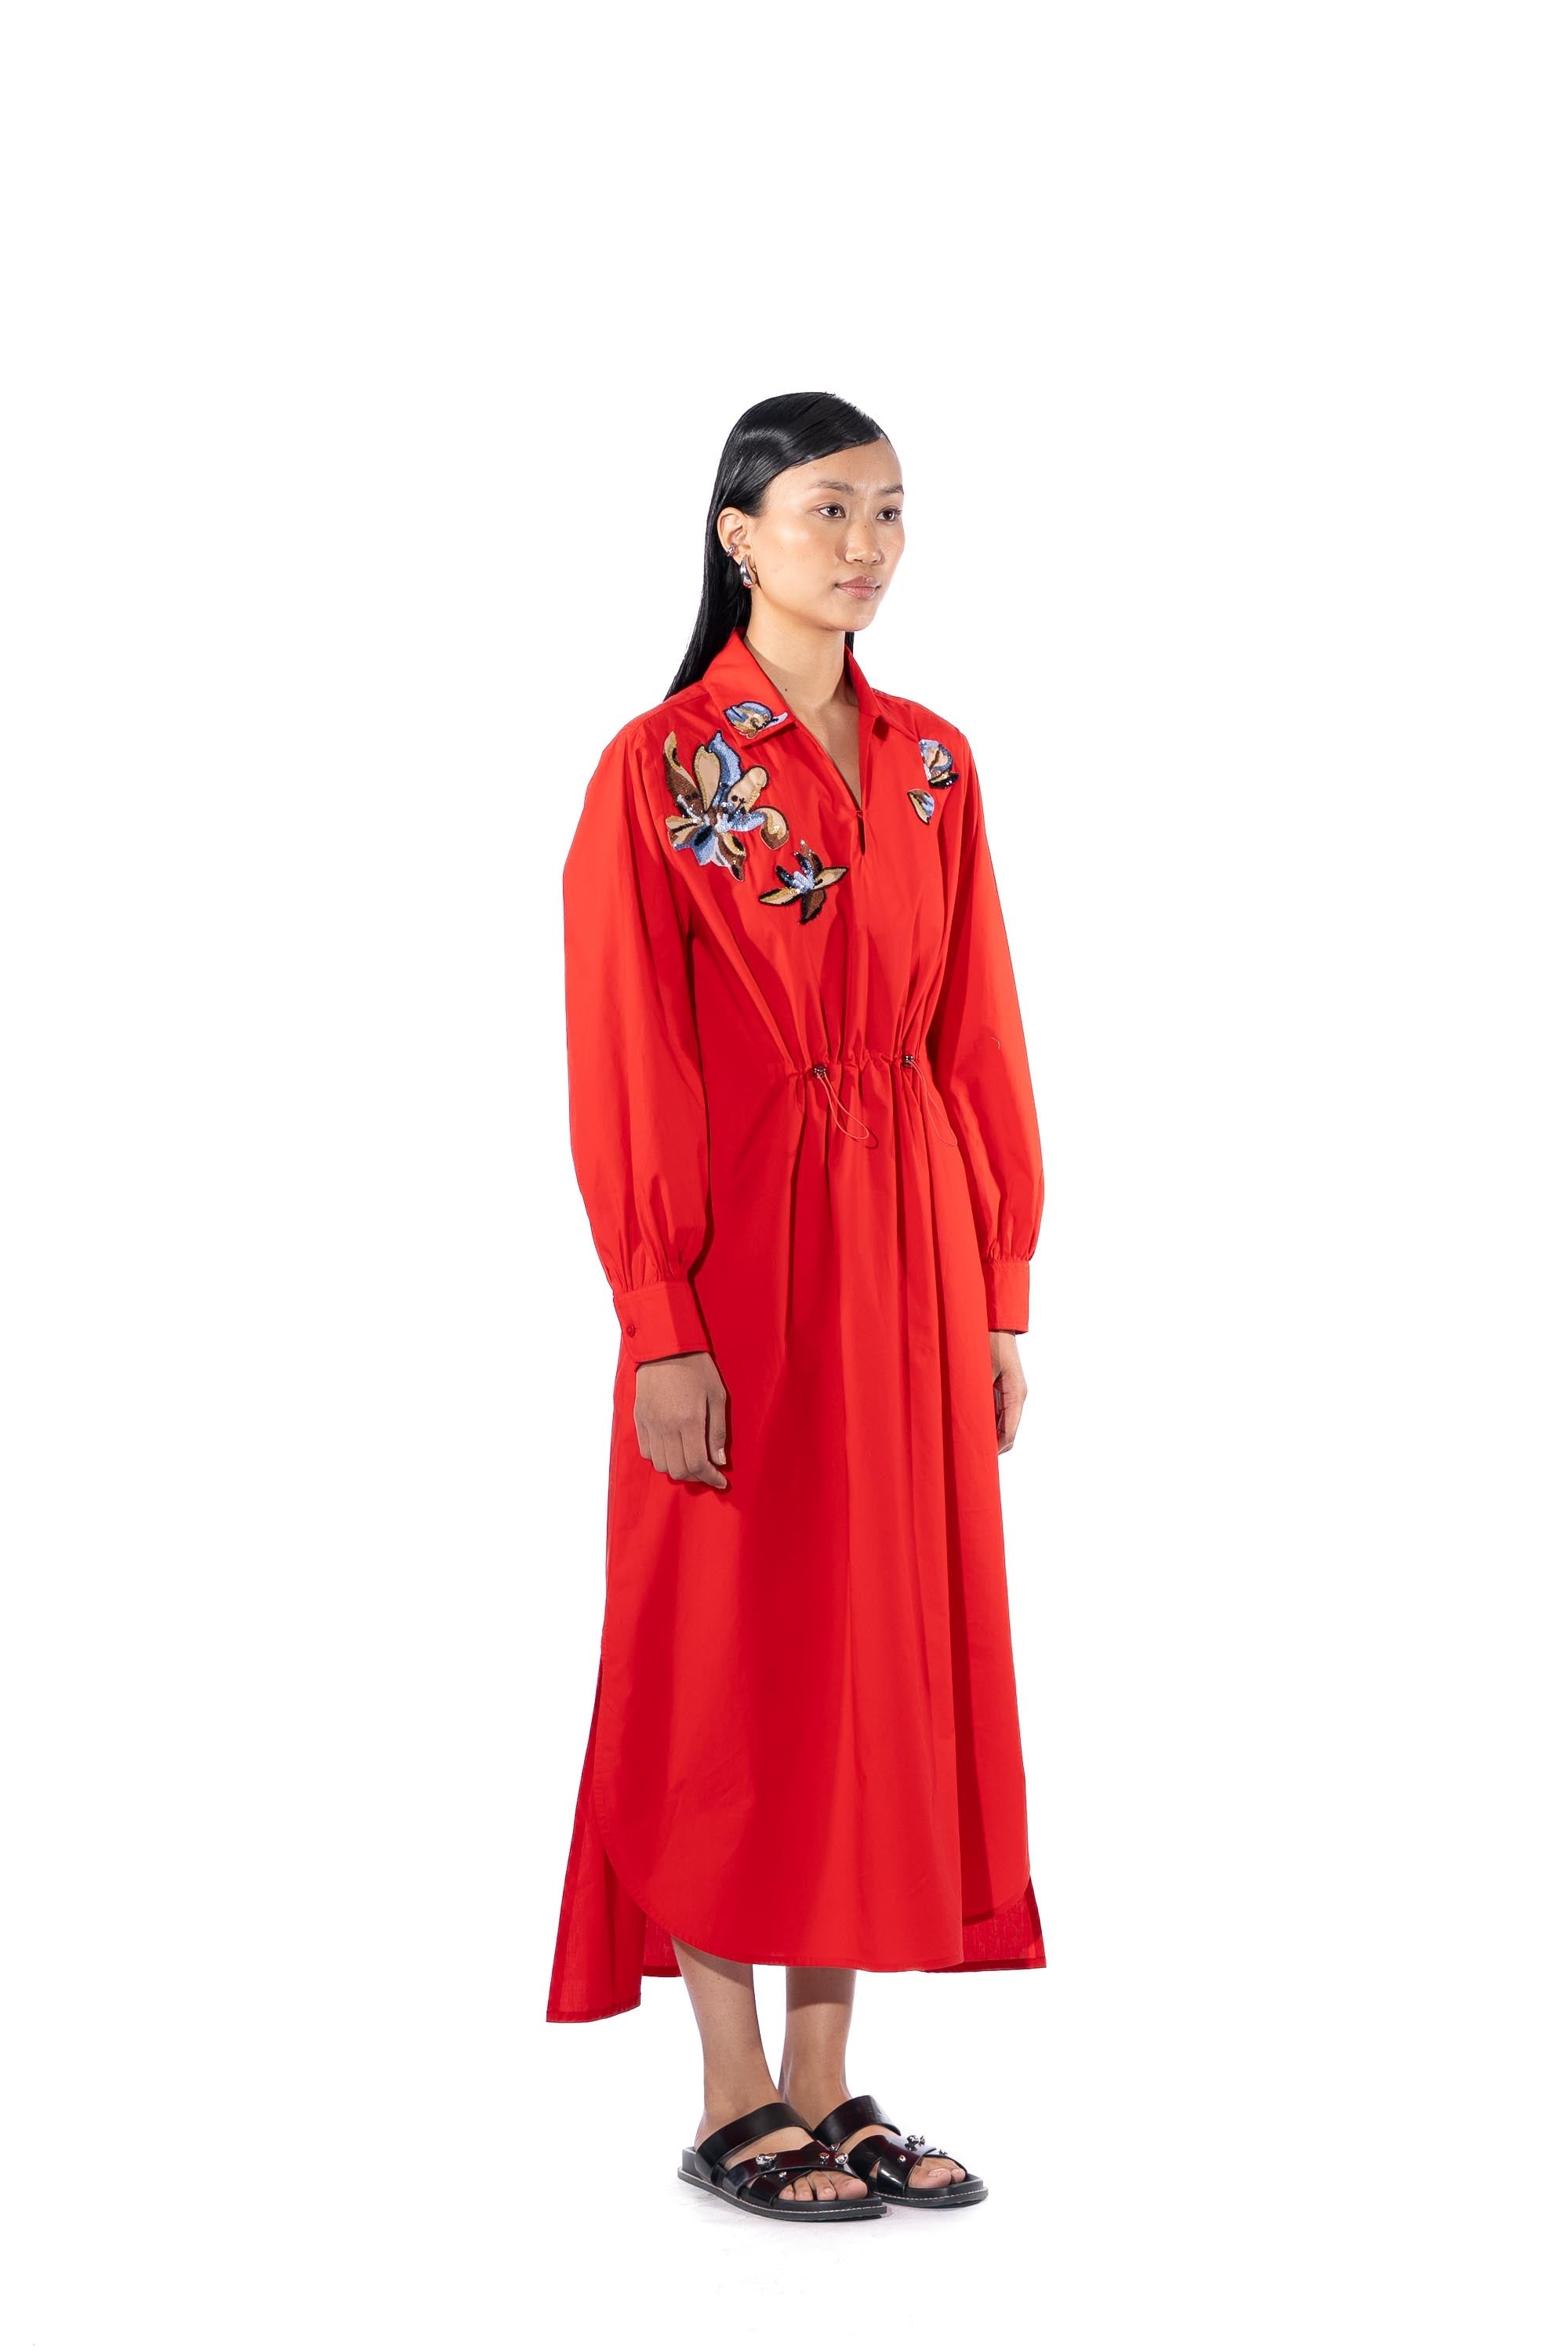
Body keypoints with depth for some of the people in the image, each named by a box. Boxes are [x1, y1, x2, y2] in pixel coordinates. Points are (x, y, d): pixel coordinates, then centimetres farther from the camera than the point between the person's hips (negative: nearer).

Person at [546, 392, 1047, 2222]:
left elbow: (979, 1042, 10)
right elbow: (626, 1072, -10)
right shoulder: (656, 770, -7)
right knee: (731, 1658, 1)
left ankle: (832, 2087, 18)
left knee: (886, 1652, 8)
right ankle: (737, 2104, 12)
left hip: (910, 1255, 6)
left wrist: (1001, 1297, 8)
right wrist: (661, 1328, -15)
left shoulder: (935, 765, 10)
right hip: (745, 1254, -6)